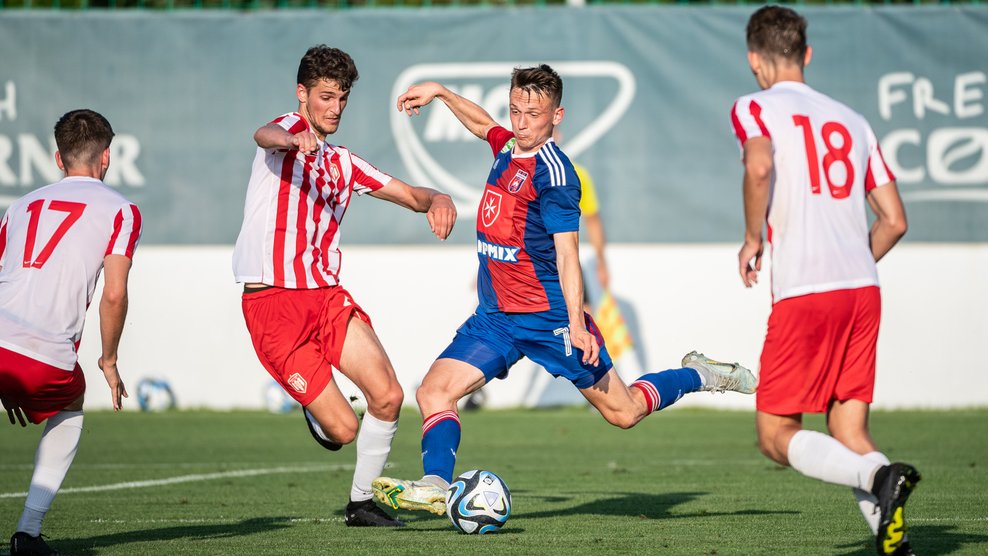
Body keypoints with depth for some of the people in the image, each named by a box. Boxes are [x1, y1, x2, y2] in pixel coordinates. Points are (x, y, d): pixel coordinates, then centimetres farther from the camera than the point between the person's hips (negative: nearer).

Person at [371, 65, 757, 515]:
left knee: (623, 413, 4)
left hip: (549, 319, -7)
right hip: (495, 317, 7)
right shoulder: (507, 147, 6)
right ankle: (435, 486, -21)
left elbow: (566, 252, -20)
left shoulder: (553, 173, -17)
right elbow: (483, 124, 32)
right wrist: (439, 93, 28)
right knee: (433, 391, -12)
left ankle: (699, 376, 26)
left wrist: (576, 322, -26)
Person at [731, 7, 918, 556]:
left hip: (802, 293, -5)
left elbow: (760, 166, -20)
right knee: (849, 435, 10)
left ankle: (880, 477, -23)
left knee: (776, 436, 3)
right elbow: (894, 221, 17)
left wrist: (752, 239, -5)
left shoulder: (755, 108, 4)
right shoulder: (852, 120, 19)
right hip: (863, 289, 5)